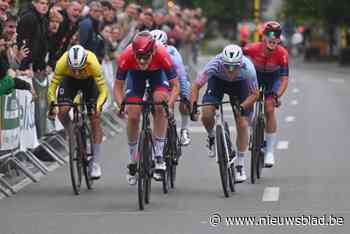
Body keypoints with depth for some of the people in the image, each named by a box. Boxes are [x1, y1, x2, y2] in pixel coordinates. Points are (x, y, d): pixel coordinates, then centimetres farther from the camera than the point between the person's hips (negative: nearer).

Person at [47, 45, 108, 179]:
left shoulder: (93, 63, -40)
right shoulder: (62, 63, -38)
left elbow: (103, 90, -36)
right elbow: (52, 87, -31)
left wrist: (98, 105, -54)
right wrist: (52, 105, -48)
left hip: (89, 80, -1)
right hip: (69, 80, 1)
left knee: (95, 120, -9)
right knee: (62, 113, -21)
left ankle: (95, 163, -2)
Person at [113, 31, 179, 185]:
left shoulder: (162, 55, -39)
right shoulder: (126, 57, -37)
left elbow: (175, 86, -29)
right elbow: (118, 86, -23)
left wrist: (169, 105, -45)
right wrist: (121, 104, -41)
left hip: (157, 72, -1)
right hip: (135, 74, 1)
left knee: (160, 104, -27)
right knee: (133, 116, -8)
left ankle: (159, 156, -17)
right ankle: (132, 162, 13)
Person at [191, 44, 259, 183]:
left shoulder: (248, 68, -37)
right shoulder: (215, 64, -39)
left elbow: (254, 94, -23)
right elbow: (196, 85, -28)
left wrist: (242, 107, -38)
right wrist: (193, 105, -40)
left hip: (240, 84, 0)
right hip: (218, 81, 0)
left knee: (242, 125, -9)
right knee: (206, 115, -22)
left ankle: (240, 166, 5)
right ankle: (211, 138, 13)